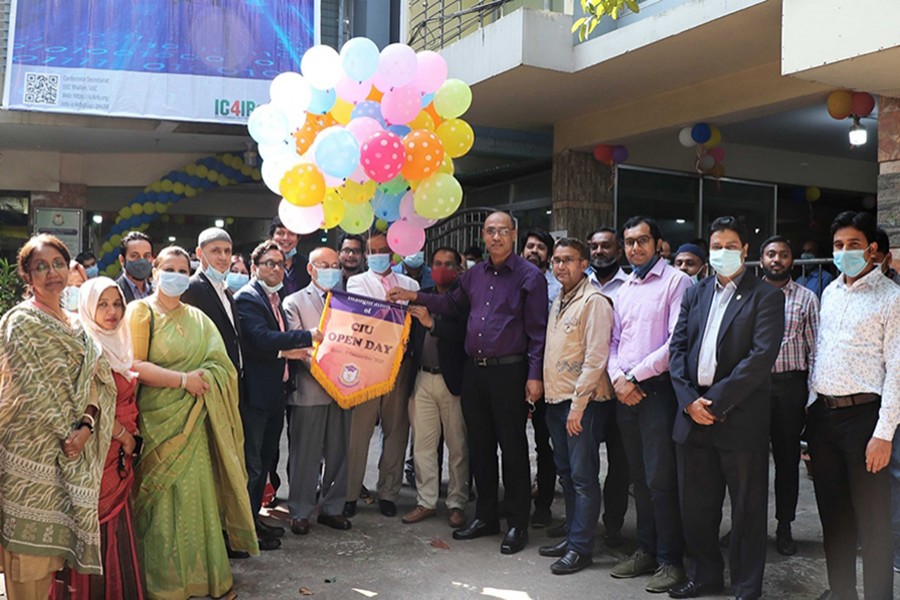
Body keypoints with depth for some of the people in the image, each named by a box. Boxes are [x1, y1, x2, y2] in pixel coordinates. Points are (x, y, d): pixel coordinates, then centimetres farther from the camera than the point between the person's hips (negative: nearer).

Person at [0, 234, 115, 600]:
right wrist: (69, 430, -13)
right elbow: (33, 390, -13)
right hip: (34, 452, -6)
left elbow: (99, 378, 7)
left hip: (74, 453, 6)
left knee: (57, 539, 11)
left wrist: (87, 424, -9)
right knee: (31, 541, 0)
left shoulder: (74, 324, 13)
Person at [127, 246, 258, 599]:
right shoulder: (140, 311, 0)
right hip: (158, 420, -4)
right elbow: (133, 365, -12)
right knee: (164, 500, -1)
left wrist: (197, 382, -13)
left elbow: (220, 365, 7)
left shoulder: (197, 318, 15)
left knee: (197, 494, 3)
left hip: (194, 421, 4)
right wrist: (183, 380, -13)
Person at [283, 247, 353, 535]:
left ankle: (331, 507, 22)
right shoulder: (294, 302, 4)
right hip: (309, 389, -4)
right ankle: (300, 512, 13)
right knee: (305, 454, 1)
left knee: (338, 451, 10)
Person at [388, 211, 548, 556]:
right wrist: (414, 297, 18)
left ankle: (517, 524, 13)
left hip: (509, 371, -6)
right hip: (474, 371, 6)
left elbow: (537, 330, -9)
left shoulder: (529, 276, -5)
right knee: (479, 445, 13)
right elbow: (453, 304, 27)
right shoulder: (475, 274, 12)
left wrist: (535, 376, -14)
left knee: (513, 447, 1)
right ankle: (486, 516, 26)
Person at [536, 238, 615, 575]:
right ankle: (573, 536, 26)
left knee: (583, 475, -2)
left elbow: (596, 357, -17)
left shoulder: (593, 301, -11)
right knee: (566, 472, 15)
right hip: (556, 399, 9)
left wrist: (578, 404, -18)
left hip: (583, 402, -8)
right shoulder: (558, 302, 15)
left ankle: (581, 548, 6)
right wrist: (544, 390, 12)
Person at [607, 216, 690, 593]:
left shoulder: (675, 282, -5)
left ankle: (670, 560, 7)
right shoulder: (623, 290, 17)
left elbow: (677, 342, -13)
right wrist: (617, 378, -1)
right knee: (639, 477, 12)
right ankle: (646, 551, 22)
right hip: (625, 392, 7)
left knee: (660, 478, -5)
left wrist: (635, 376, -11)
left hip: (657, 390, -6)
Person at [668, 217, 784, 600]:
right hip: (693, 415, 5)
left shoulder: (765, 297, -2)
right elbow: (677, 348, 8)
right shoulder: (695, 294, 13)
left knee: (747, 509, 6)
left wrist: (717, 401, -16)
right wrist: (689, 399, -6)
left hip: (740, 418, -5)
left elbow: (762, 356, -13)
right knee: (696, 506, 14)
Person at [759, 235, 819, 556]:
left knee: (788, 457, 7)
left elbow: (815, 349, 4)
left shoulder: (806, 298, 6)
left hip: (790, 385, 0)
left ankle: (784, 527, 20)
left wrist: (814, 394, -3)